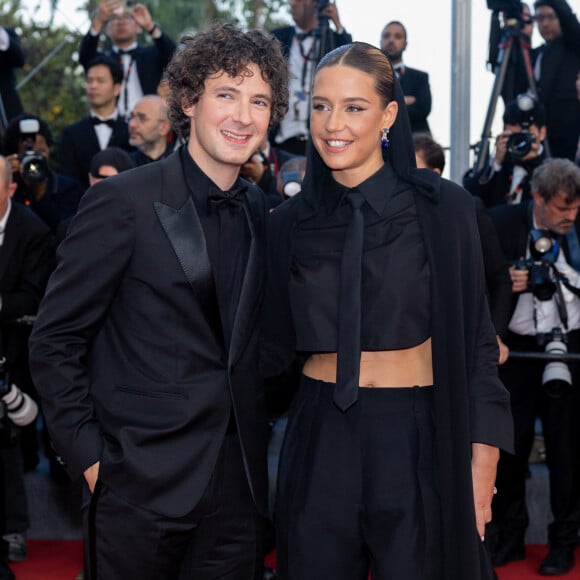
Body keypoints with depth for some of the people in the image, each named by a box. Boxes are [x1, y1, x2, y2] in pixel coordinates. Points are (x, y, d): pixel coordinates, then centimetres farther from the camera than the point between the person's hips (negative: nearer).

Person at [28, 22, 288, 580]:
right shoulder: (122, 201, -10)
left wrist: (256, 431, 7)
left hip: (239, 485, 5)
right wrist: (87, 456, -11)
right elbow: (53, 341, -8)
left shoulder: (259, 211, 9)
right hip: (142, 487, -5)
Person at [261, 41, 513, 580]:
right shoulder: (290, 222, 3)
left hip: (420, 438, -2)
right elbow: (276, 343, 8)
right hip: (321, 437, 3)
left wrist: (481, 465, -7)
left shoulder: (443, 207, -6)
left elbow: (475, 340, -3)